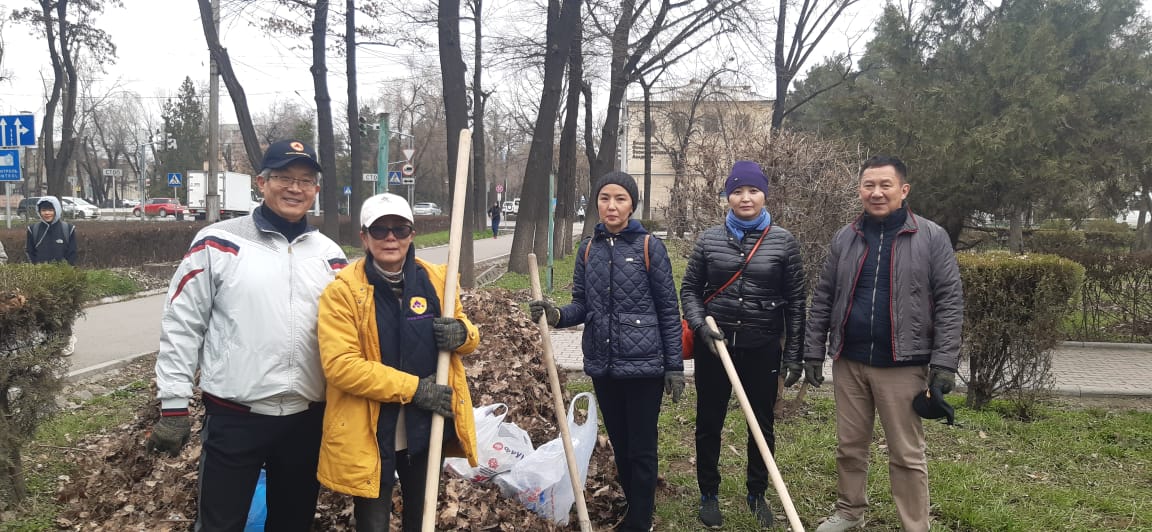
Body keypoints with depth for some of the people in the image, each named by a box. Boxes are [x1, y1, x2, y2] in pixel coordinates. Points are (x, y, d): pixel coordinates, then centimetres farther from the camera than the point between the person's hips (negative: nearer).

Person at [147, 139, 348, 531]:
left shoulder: (330, 255, 6)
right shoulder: (218, 243, -5)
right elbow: (181, 325, -4)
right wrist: (174, 406, -6)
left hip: (308, 417, 4)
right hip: (233, 417, -3)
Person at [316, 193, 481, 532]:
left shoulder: (437, 279, 1)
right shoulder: (343, 290, -12)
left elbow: (468, 334, 12)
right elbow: (340, 365, -20)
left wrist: (462, 333, -14)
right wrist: (413, 388, -23)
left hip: (426, 431, 4)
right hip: (369, 437, -4)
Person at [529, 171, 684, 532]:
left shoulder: (650, 247, -7)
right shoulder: (588, 250, 5)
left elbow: (668, 310, -5)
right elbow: (582, 306, 9)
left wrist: (675, 366, -6)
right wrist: (557, 315, -12)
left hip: (643, 365, -4)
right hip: (603, 365, 5)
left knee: (642, 448, 3)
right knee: (619, 444, 17)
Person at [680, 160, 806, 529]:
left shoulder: (783, 241, -2)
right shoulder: (709, 239, 0)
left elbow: (795, 301, 1)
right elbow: (690, 288, 7)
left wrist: (794, 354, -1)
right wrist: (700, 325, -11)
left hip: (762, 348, 0)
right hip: (714, 345, 1)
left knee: (762, 423, 11)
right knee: (709, 422, 9)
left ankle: (757, 494, 31)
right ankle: (709, 494, 27)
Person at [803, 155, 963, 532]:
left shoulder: (931, 238, -3)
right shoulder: (844, 238, 6)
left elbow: (949, 302, -5)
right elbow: (823, 299, 9)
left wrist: (945, 361, -11)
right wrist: (813, 351, 6)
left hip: (903, 364, -3)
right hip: (849, 361, 4)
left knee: (907, 455, 5)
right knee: (849, 446, 15)